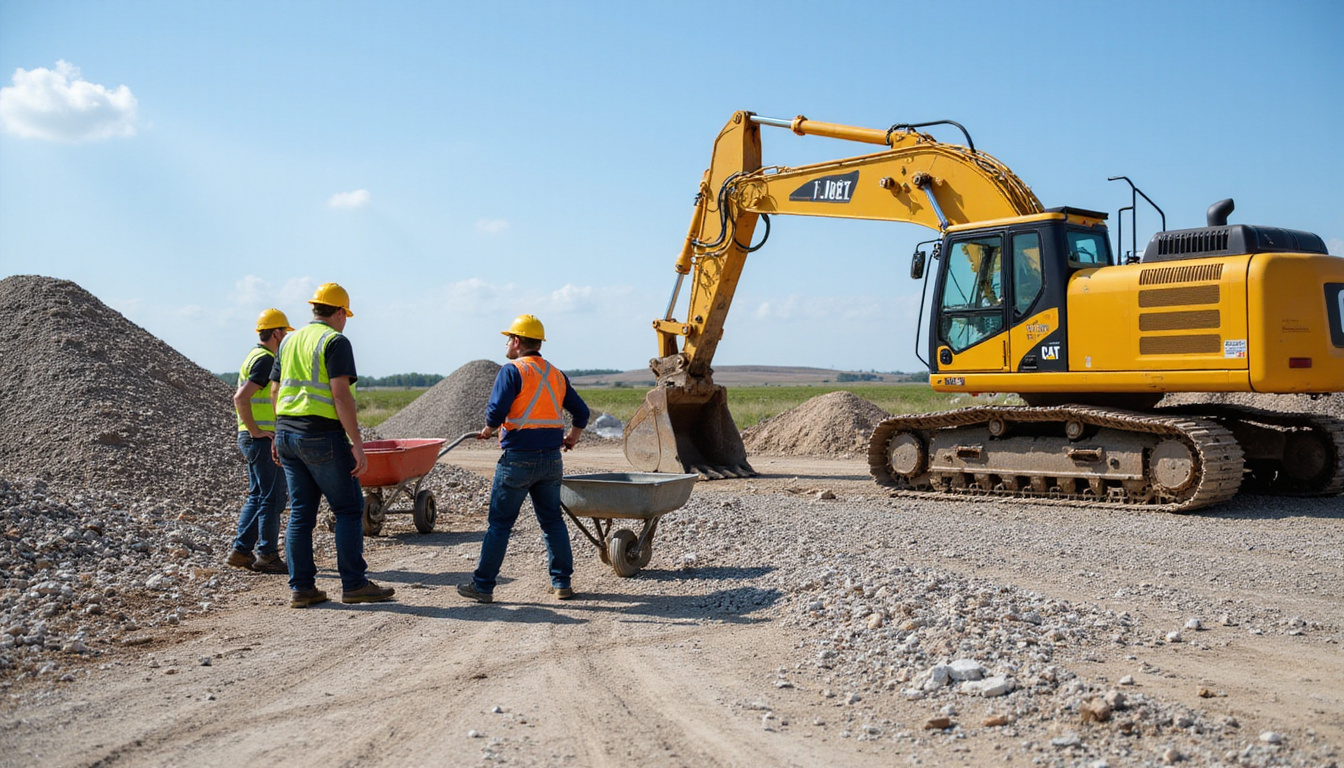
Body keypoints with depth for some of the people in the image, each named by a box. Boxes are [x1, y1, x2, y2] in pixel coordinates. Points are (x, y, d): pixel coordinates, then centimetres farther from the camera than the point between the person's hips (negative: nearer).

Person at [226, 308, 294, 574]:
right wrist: (256, 431, -18)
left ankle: (241, 551, 16)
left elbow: (241, 397, 25)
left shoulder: (254, 357, 17)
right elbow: (241, 398, -25)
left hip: (256, 439, 10)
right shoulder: (266, 360, -15)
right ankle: (267, 555, 0)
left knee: (257, 497, 14)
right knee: (272, 497, -4)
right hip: (262, 438, -10)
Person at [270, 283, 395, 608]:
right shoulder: (335, 341, -8)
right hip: (322, 436, -8)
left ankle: (301, 588, 10)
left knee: (301, 512, 10)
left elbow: (275, 391, 17)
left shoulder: (289, 341, 16)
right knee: (349, 509, 1)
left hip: (287, 434, 8)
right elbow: (340, 393, -17)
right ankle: (353, 584, 2)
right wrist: (357, 443, -17)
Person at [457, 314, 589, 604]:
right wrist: (573, 435, 35)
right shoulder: (557, 375, 11)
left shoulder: (512, 371, -8)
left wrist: (488, 430, 3)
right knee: (552, 521, 13)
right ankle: (562, 583, 14)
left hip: (518, 458, -5)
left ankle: (483, 585, 7)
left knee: (500, 523, 2)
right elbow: (582, 412, 16)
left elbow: (496, 411, -18)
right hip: (551, 459, 6)